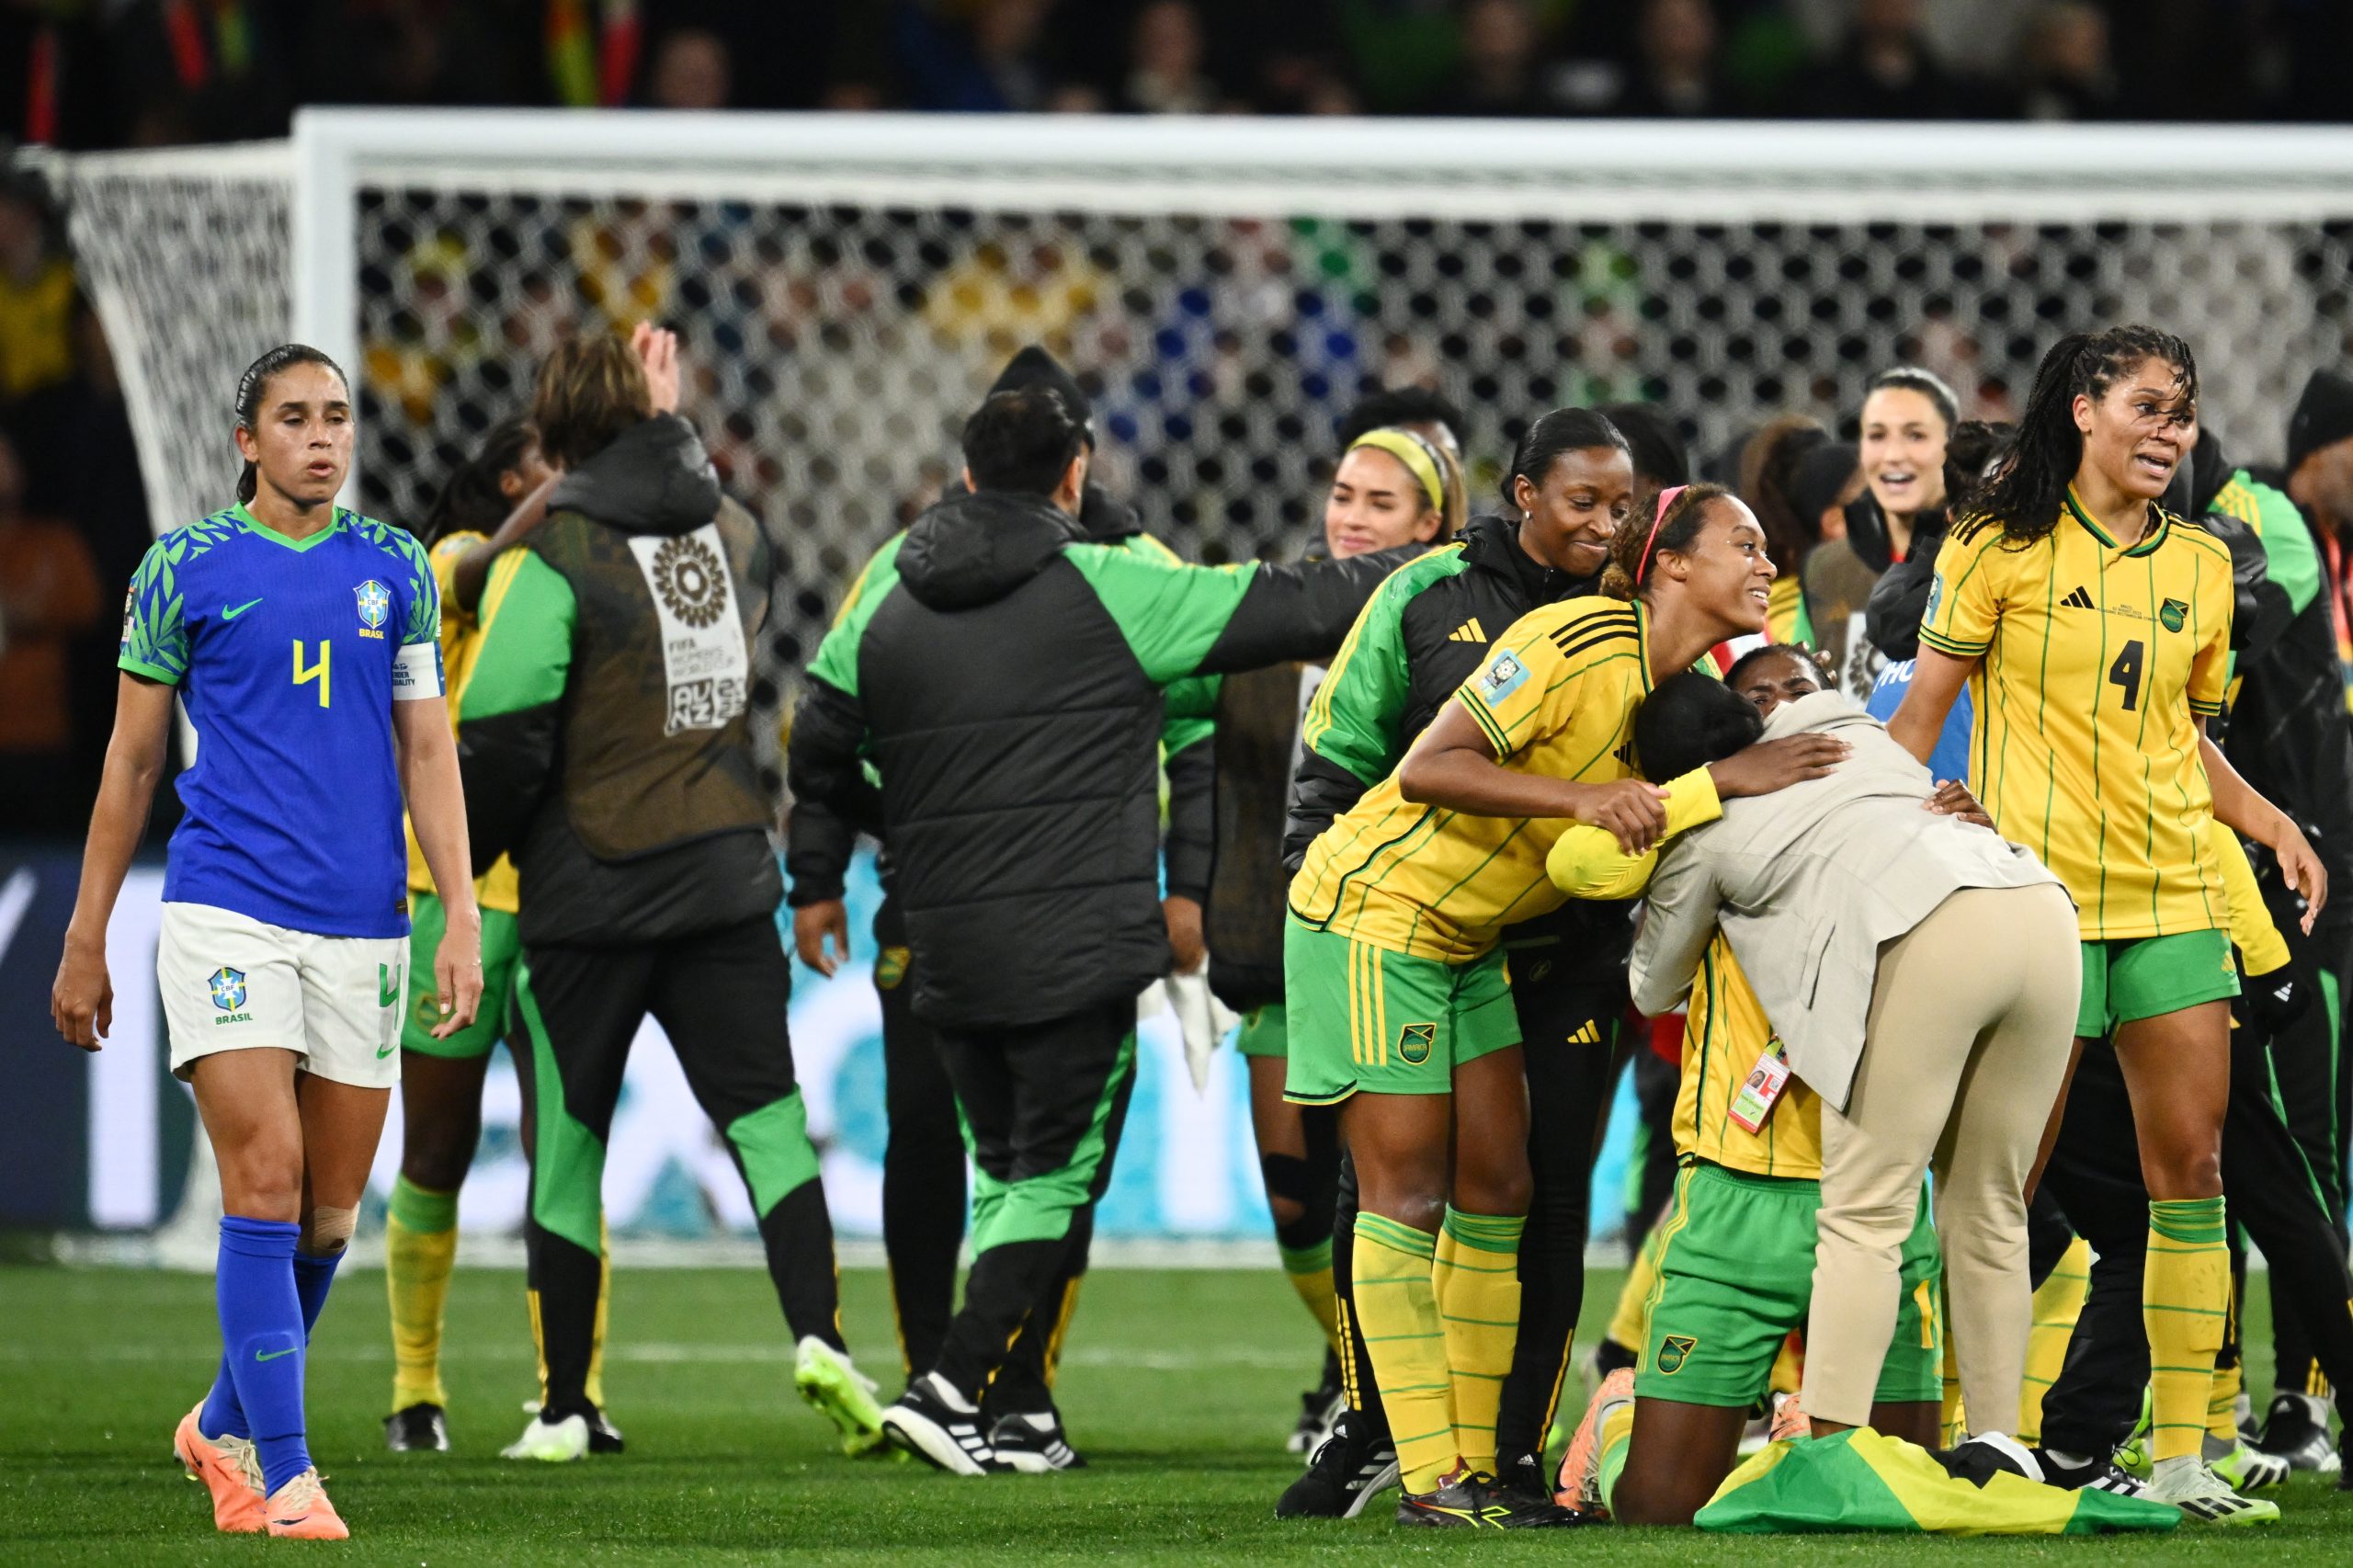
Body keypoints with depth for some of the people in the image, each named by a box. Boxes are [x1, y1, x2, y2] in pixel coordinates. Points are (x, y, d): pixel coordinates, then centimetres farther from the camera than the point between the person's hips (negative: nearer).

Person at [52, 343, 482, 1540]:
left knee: (328, 1215, 7)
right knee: (265, 1184, -13)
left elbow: (427, 751, 11)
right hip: (227, 913, -3)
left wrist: (460, 914, 0)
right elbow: (131, 761, 7)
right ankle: (286, 1479, -13)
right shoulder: (185, 567, 2)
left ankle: (224, 1427, 29)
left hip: (361, 926, 3)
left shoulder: (395, 570, 10)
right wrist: (85, 941, 7)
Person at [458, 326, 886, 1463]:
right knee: (766, 1115, 4)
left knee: (566, 1147, 7)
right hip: (726, 878, 4)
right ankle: (818, 1336, -17)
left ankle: (563, 1407, 12)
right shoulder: (730, 531, 5)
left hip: (588, 897, -4)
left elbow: (499, 732, -16)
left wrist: (462, 855, 0)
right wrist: (673, 431, 34)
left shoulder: (552, 553, -12)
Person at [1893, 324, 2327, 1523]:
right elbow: (1920, 713, 0)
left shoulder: (2202, 565, 11)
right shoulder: (2003, 548, -3)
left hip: (2172, 896, 5)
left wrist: (2271, 823, 7)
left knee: (2190, 1164, 0)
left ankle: (2182, 1456, 4)